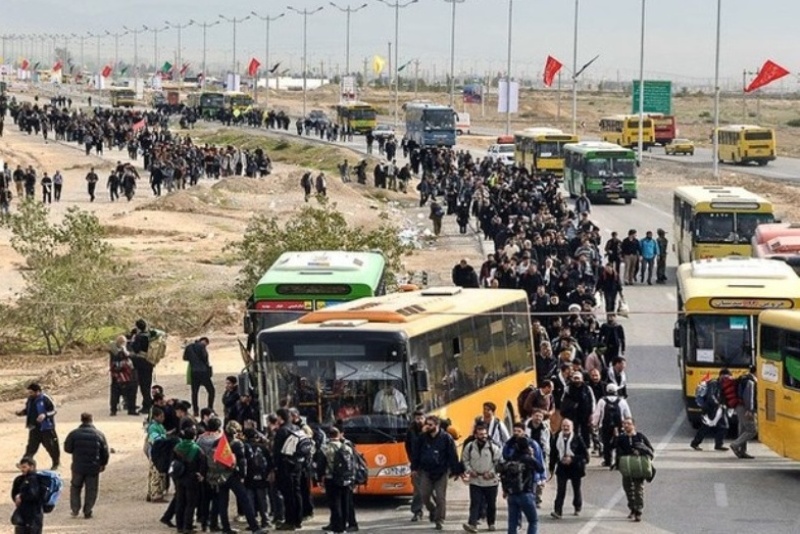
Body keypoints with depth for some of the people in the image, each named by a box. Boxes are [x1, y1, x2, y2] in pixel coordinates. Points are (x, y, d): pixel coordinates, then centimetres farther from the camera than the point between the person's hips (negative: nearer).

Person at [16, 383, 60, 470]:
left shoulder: (45, 399, -15)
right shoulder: (30, 400, 5)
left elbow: (53, 410, -14)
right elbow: (27, 410, 18)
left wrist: (44, 415, -30)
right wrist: (21, 412, -3)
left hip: (46, 427, -5)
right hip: (34, 428, 5)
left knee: (50, 446, 5)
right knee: (31, 446, 4)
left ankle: (56, 463, 21)